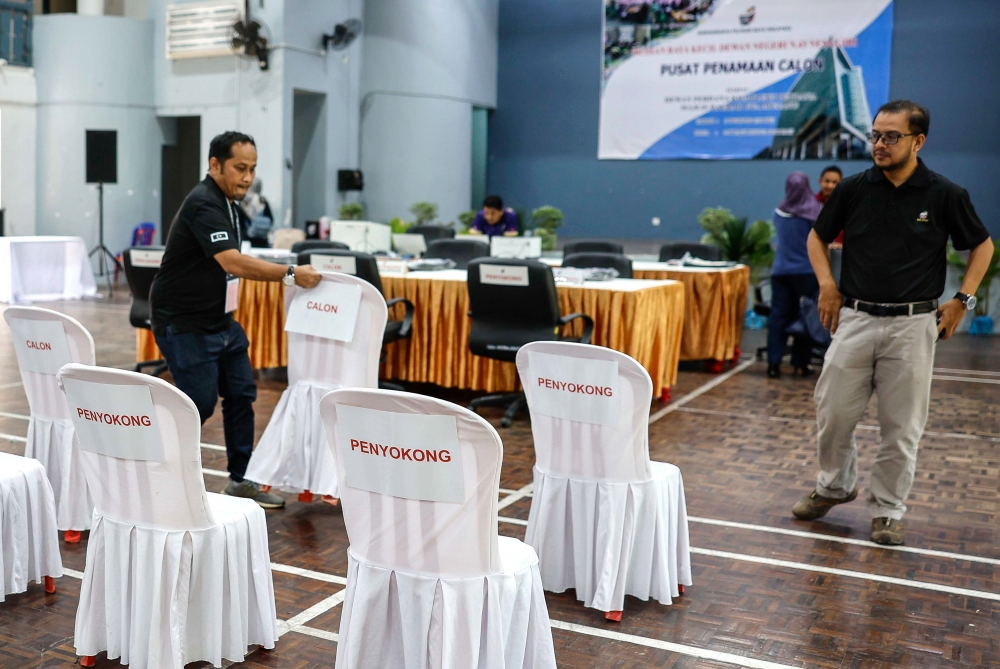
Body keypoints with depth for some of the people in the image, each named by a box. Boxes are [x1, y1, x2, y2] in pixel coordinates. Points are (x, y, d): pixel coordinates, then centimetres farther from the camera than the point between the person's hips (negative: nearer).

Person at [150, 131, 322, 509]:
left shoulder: (227, 202, 11)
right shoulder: (203, 204, -20)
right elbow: (233, 263, -33)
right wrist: (291, 275, -33)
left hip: (220, 320, 9)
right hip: (183, 322, -9)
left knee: (241, 394, 8)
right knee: (200, 402, -7)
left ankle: (241, 481, 17)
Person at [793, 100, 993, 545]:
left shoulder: (945, 195, -3)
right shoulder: (854, 189, 1)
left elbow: (982, 246, 10)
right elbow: (817, 237, 15)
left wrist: (963, 299, 2)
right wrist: (827, 285, 2)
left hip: (912, 325, -2)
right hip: (855, 319, 2)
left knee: (901, 426, 5)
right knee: (832, 413, 6)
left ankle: (887, 509, 21)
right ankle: (835, 484, 31)